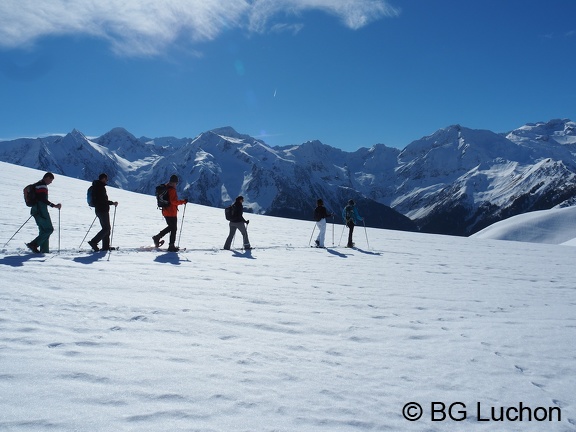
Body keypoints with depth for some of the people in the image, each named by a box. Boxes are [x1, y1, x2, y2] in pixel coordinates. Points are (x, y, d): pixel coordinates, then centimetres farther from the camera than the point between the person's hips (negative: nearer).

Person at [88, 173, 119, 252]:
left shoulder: (96, 186, 15)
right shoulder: (101, 187, -16)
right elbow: (103, 200, -23)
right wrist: (112, 203, -15)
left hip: (98, 210, 10)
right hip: (103, 210, -10)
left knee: (106, 228, 14)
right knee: (106, 228, -6)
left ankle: (106, 246, 15)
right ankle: (94, 242, -11)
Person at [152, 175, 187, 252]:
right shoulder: (172, 190, -18)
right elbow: (173, 201, -26)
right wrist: (183, 201, -20)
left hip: (165, 211, 9)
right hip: (172, 213, -9)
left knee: (171, 227, 24)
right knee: (174, 229, 2)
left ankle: (157, 237, 18)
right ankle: (171, 246, 6)